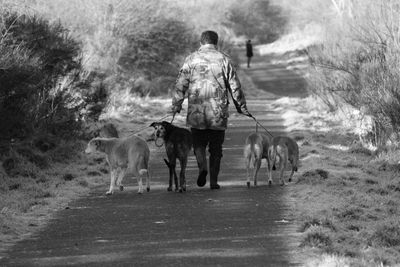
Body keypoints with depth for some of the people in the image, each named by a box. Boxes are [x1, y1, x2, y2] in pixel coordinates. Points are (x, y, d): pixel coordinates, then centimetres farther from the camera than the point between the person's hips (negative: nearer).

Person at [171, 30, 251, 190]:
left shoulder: (192, 59, 1)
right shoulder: (224, 60, 3)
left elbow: (181, 85, -1)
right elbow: (235, 86, 5)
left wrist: (176, 105, 8)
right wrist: (241, 107, 15)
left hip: (196, 112, 0)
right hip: (218, 113, 0)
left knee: (199, 143, 12)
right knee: (216, 148, 11)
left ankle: (202, 166, -15)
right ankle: (214, 181, 9)